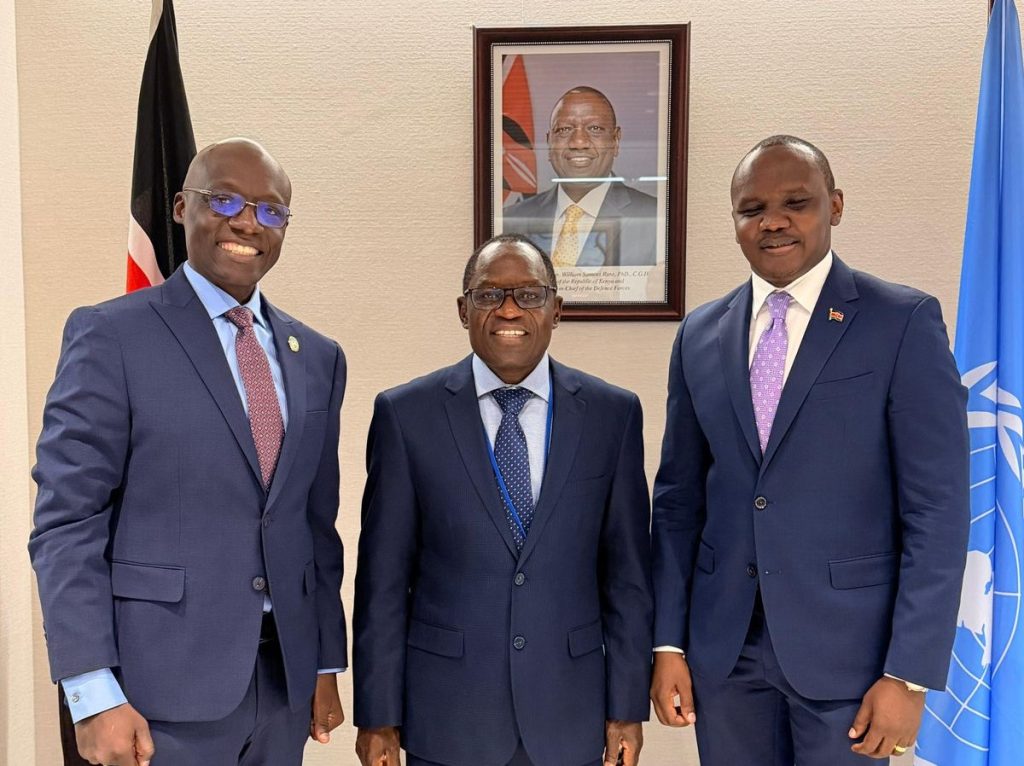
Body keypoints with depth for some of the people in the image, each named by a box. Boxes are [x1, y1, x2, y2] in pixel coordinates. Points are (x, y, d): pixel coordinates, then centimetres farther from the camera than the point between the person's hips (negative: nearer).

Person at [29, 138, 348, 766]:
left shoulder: (318, 357, 8)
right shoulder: (111, 335, -7)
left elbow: (317, 521, 11)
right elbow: (67, 522, -9)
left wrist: (327, 663, 11)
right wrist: (94, 693, -14)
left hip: (286, 676, 5)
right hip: (164, 682, -4)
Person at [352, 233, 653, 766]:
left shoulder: (613, 413, -1)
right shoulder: (406, 414, -5)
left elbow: (627, 572, 1)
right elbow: (383, 577, -3)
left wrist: (628, 706, 1)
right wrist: (378, 716, -2)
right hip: (446, 715, -1)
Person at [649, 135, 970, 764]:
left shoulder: (905, 322, -6)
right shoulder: (700, 335, 5)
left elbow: (938, 508, -8)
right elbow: (679, 495, 7)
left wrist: (910, 674, -11)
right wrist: (669, 641, 4)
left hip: (846, 642, -3)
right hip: (722, 645, 4)